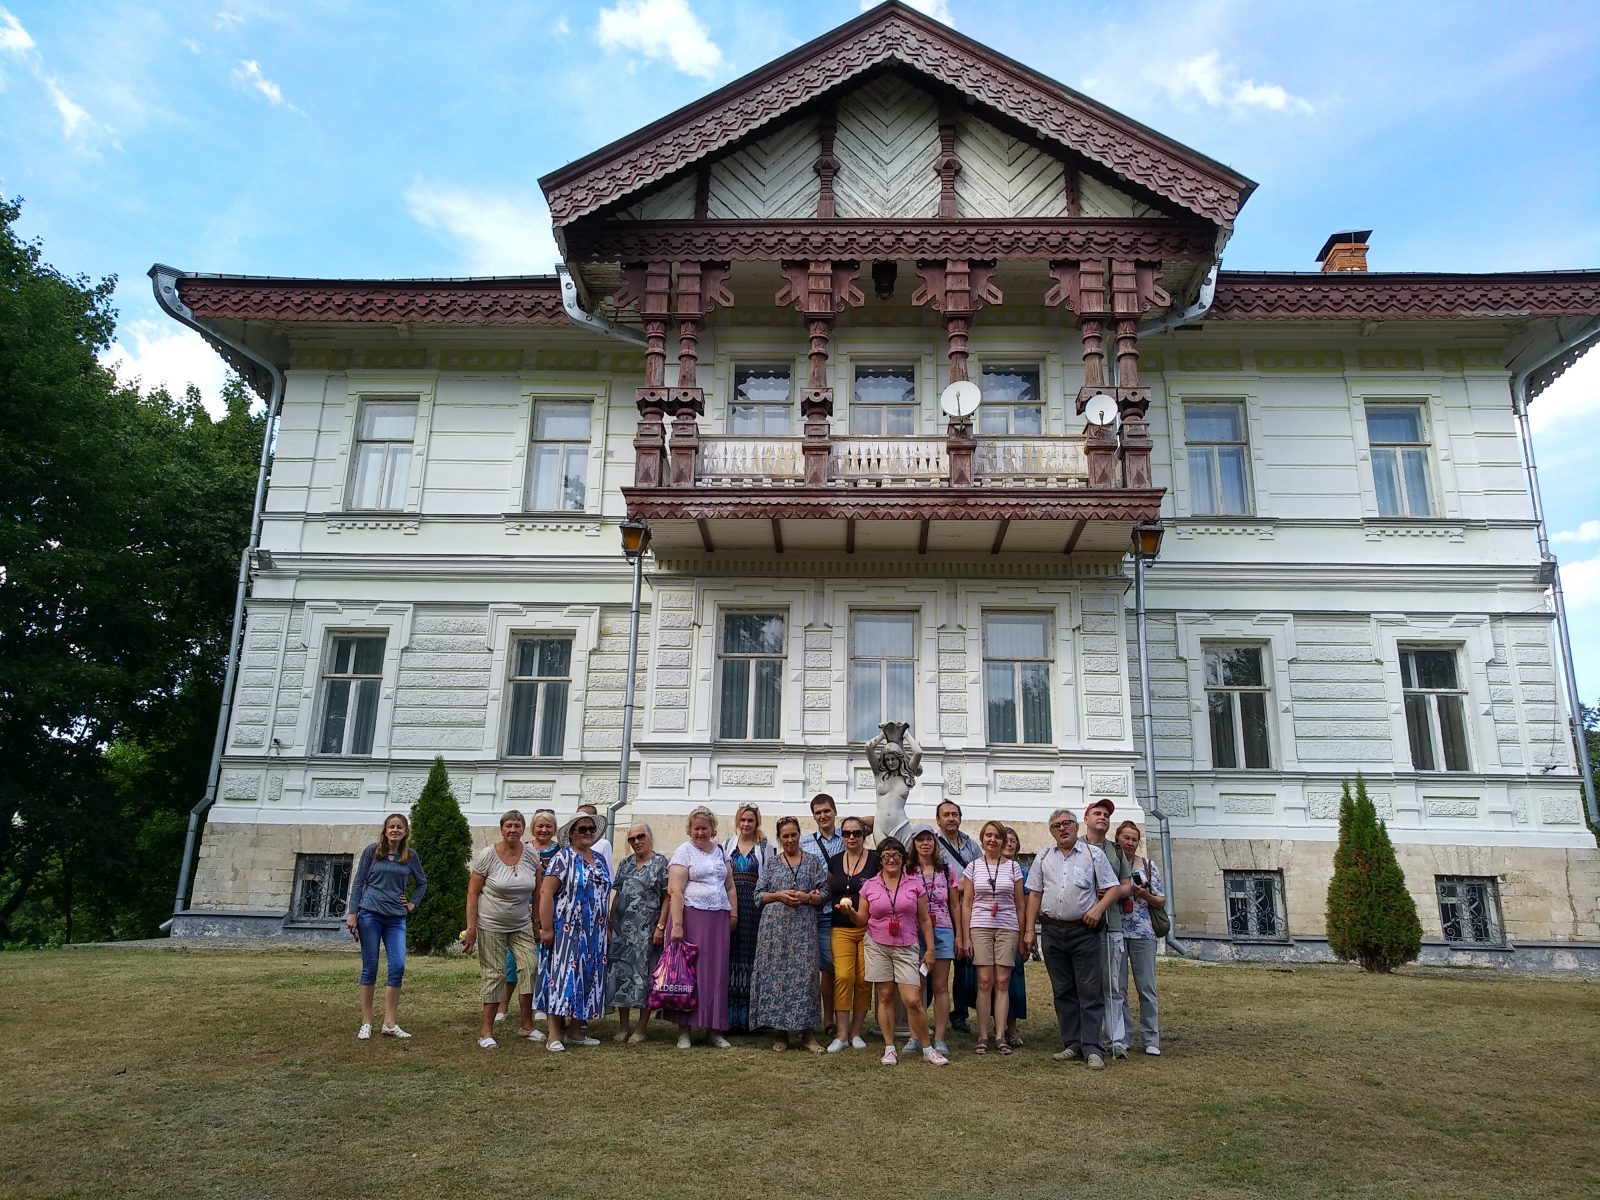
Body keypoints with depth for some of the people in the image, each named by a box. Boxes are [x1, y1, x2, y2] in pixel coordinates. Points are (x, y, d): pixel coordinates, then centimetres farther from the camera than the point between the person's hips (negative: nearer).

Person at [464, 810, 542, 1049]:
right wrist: (471, 927, -13)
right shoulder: (487, 855, -10)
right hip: (491, 925, -3)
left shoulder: (531, 856, -1)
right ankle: (486, 1031, 13)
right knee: (494, 975, 0)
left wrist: (538, 924, 8)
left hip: (522, 926, 3)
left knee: (530, 968, -6)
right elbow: (472, 892, -8)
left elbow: (538, 892, 9)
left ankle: (527, 1025, 8)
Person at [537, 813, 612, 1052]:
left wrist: (606, 929, 16)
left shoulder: (599, 860, 14)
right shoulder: (562, 858, -8)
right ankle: (553, 1034, -3)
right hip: (567, 931, -7)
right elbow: (545, 893, -14)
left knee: (586, 978, 9)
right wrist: (546, 929, -19)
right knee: (562, 977, -7)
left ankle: (576, 1030, 18)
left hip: (594, 934, 7)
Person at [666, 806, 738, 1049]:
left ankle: (713, 1030, 12)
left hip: (718, 919, 5)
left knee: (716, 973, 5)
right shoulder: (684, 851, -3)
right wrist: (676, 925, -17)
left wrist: (733, 914, 9)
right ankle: (684, 1029, 7)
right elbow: (676, 890, -11)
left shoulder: (721, 852, 14)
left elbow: (730, 886, 19)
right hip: (691, 916, -5)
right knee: (689, 971, -2)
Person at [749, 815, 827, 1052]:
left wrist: (807, 897, -12)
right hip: (775, 926, 1)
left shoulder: (814, 862, 9)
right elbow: (758, 895, 8)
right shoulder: (770, 863, 11)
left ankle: (807, 1032, 2)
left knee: (804, 975, -5)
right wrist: (778, 895, -8)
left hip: (804, 928, -1)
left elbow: (824, 895, 6)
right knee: (775, 975, -1)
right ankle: (780, 1031, 8)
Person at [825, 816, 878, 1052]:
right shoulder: (835, 862, 9)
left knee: (863, 979, -1)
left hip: (868, 928, -2)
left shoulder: (875, 860, -1)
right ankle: (841, 1034, -4)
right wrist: (839, 903, 3)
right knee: (843, 977, -9)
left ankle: (856, 1032, 13)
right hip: (842, 929, 2)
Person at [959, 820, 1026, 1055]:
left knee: (1002, 983, 0)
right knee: (984, 982, -3)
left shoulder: (1013, 866, 6)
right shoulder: (973, 866, 5)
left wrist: (1021, 935, 4)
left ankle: (1000, 1036, 4)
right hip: (980, 928, -1)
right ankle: (983, 1037, 2)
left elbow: (1020, 904, 9)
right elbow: (966, 904, 5)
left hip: (1007, 929, 1)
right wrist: (965, 936, 0)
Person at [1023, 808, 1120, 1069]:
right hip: (1053, 932, 3)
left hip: (1085, 930, -3)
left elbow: (1113, 888, 2)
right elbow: (1035, 894, 11)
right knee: (1063, 991, 8)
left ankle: (1093, 1049, -2)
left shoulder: (1093, 854, 3)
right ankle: (1072, 1044, 17)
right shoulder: (1043, 858, 12)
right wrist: (1029, 930, 5)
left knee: (1091, 992, -4)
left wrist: (1099, 908, -15)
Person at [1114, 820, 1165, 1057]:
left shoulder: (1148, 865, 8)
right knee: (1118, 988, 2)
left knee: (1147, 987, 3)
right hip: (1115, 932, -1)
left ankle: (1151, 1040, 12)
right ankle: (1122, 1039, 10)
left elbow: (1161, 902, 8)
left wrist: (1146, 895, -11)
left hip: (1142, 932, 1)